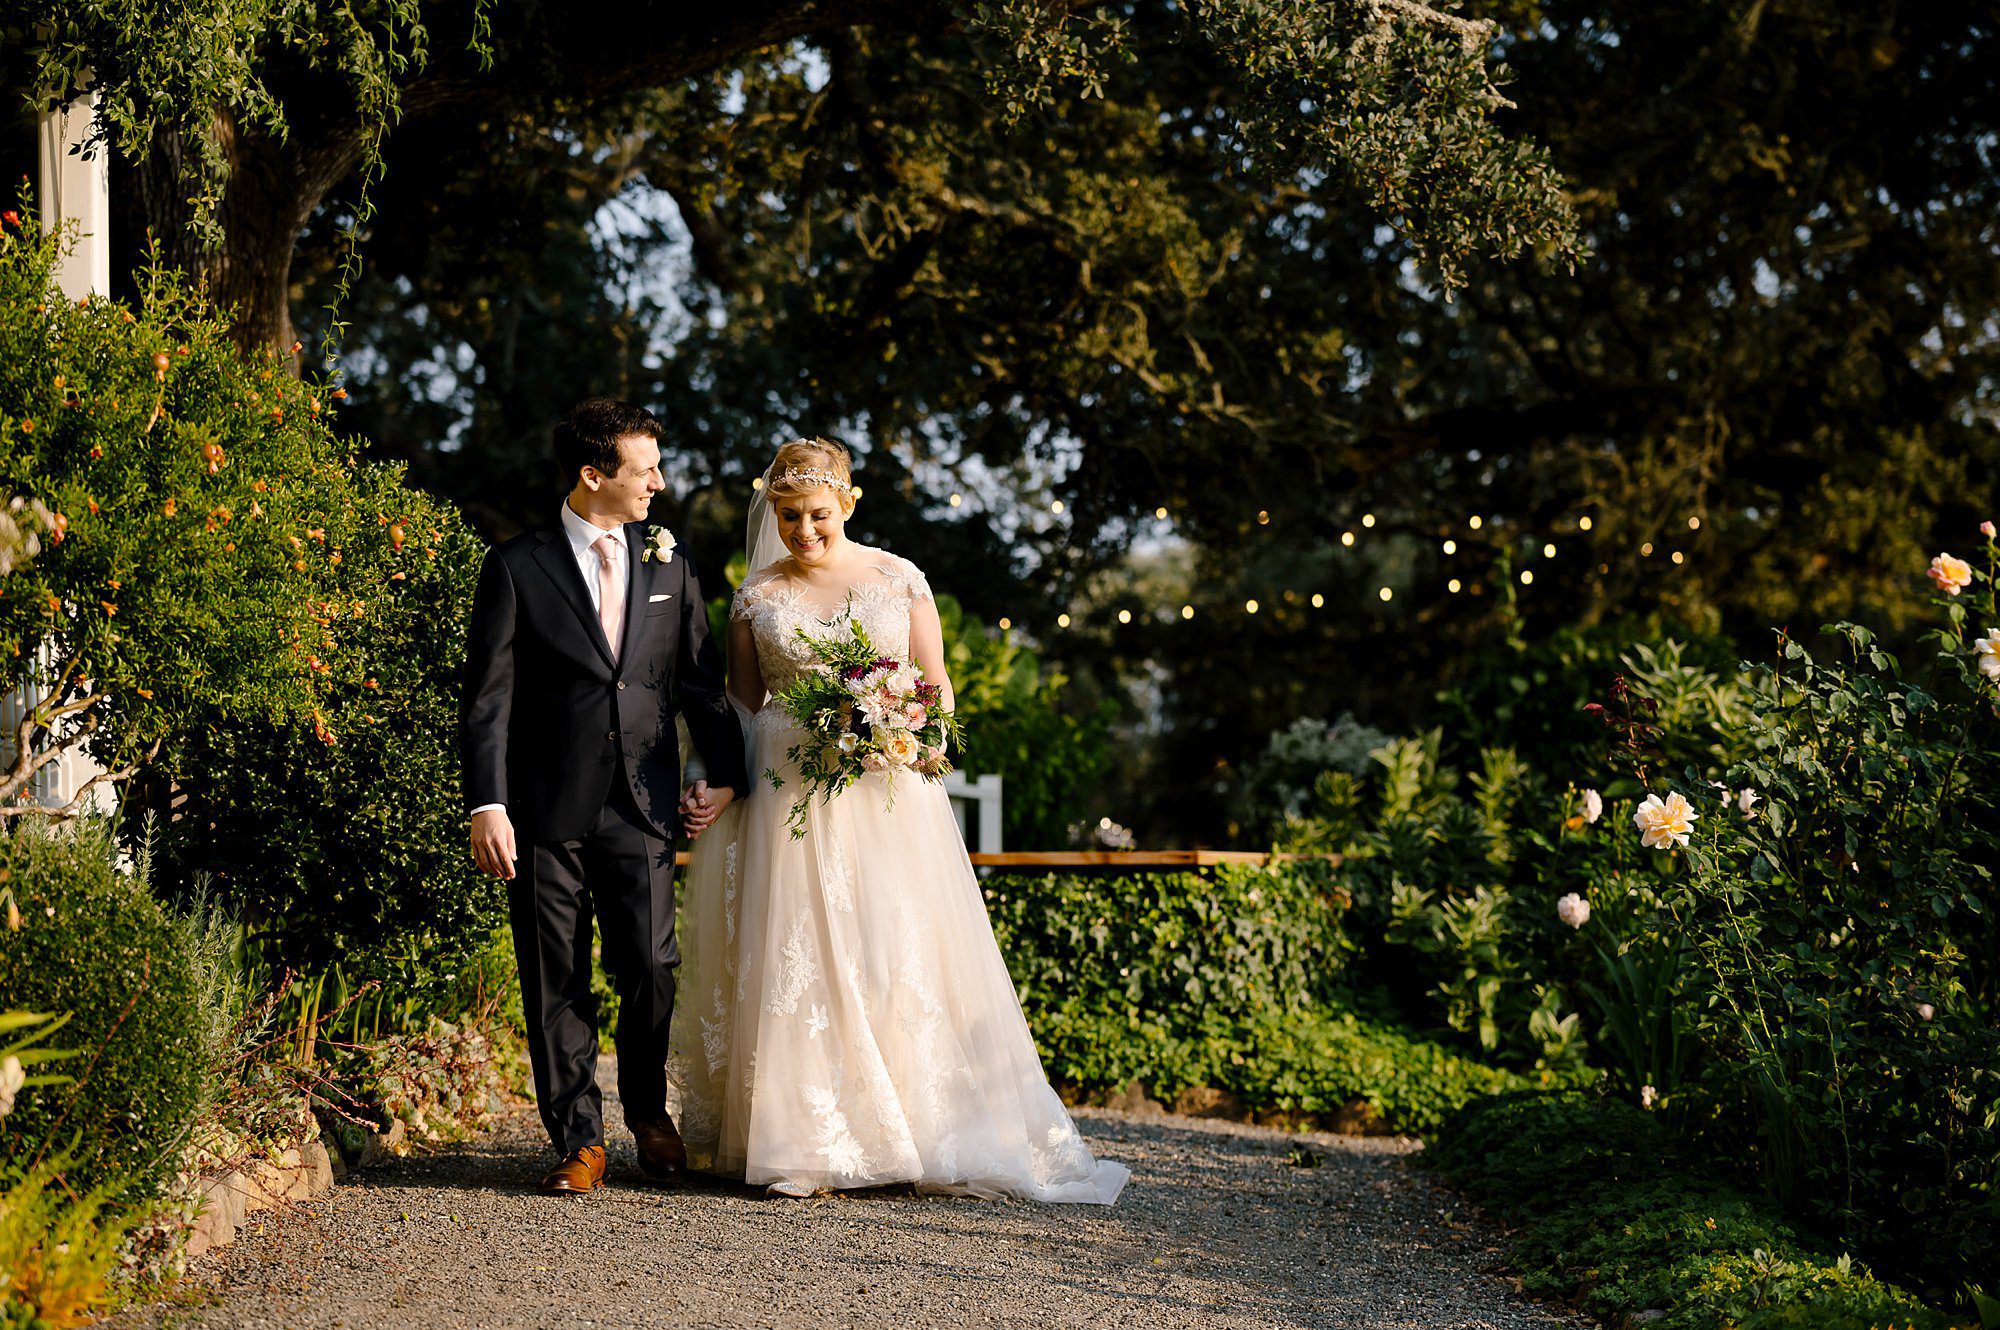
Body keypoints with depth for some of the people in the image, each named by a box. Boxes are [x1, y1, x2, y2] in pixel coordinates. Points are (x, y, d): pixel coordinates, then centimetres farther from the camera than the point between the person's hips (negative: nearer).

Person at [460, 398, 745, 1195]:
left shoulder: (668, 565, 12)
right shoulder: (516, 568, 0)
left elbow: (701, 680, 17)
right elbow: (487, 697, -3)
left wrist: (726, 774, 8)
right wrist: (487, 806, -11)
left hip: (642, 806, 2)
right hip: (546, 809, -2)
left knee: (651, 968, -5)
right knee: (556, 982, 2)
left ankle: (647, 1111, 21)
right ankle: (578, 1139, 14)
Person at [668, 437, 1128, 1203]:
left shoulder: (899, 580, 7)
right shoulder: (756, 597, 9)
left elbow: (937, 687, 10)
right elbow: (743, 708, 11)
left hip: (887, 793, 0)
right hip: (788, 793, 0)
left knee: (899, 957, -5)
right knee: (794, 961, -6)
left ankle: (918, 1134, 5)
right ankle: (805, 1143, -1)